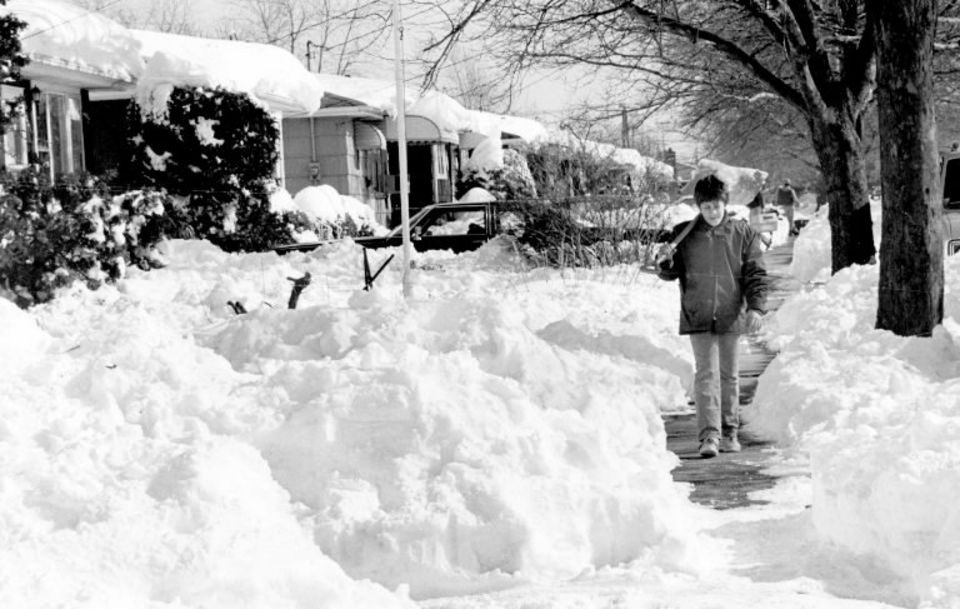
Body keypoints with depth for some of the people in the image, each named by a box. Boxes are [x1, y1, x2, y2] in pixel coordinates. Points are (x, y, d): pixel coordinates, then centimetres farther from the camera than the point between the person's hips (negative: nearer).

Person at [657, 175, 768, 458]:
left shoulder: (743, 232, 2)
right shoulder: (684, 234, 3)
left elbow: (756, 273, 2)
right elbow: (671, 273, 9)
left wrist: (756, 307, -9)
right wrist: (666, 261, -13)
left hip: (731, 317, 1)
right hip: (698, 317, -1)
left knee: (730, 376, 10)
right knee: (706, 375, -8)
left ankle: (729, 433, 21)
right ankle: (709, 436, -13)